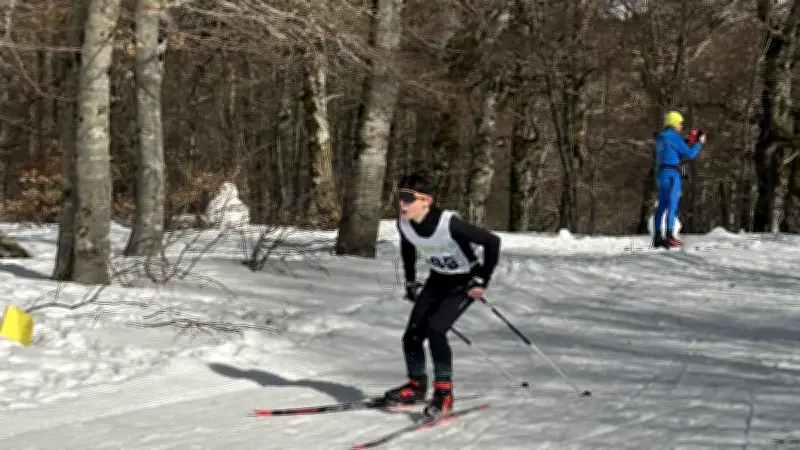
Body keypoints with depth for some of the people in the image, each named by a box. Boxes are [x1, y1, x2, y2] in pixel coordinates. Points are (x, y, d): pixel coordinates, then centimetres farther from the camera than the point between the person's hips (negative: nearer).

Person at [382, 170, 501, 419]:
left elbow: (492, 242, -26)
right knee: (412, 335, -2)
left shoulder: (449, 223, -35)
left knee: (435, 330, -23)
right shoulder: (404, 223, -16)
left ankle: (444, 392, -10)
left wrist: (482, 280, -21)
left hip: (464, 282, -6)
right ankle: (417, 386, 22)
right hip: (437, 279, 6)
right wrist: (411, 282, 13)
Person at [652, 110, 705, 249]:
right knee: (672, 205, -8)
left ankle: (657, 237, 6)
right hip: (672, 174, -8)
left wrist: (688, 143, 23)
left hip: (660, 172, 9)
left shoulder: (660, 137, 16)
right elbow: (689, 154, -7)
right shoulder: (674, 136, -10)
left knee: (662, 206, 9)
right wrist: (699, 143, 7)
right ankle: (670, 237, -12)